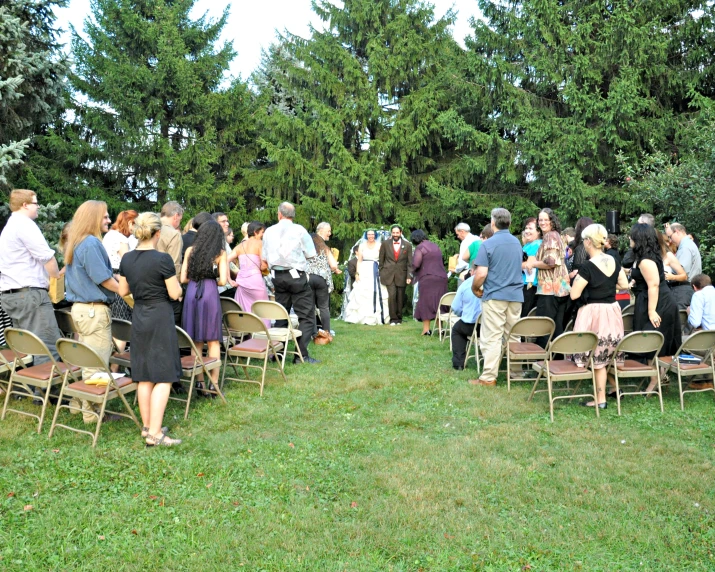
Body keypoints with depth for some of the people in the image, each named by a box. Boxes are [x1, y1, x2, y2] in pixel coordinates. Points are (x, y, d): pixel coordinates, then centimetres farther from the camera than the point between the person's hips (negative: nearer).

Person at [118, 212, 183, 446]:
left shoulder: (126, 259, 2)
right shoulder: (162, 259, -16)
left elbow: (123, 291, 12)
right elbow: (175, 294, -12)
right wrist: (173, 281, 7)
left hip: (138, 317, 7)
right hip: (160, 317, -7)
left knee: (144, 376, 14)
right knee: (164, 378, -2)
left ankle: (147, 426, 23)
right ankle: (154, 433, -4)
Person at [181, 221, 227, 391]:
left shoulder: (190, 250, 8)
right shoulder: (220, 253, 1)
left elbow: (183, 279, 6)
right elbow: (222, 281, -6)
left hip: (191, 293, 3)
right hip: (210, 294, -3)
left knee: (196, 341, 11)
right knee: (213, 341, 5)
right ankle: (214, 382, 6)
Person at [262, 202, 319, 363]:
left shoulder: (269, 232, 5)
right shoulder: (299, 230, -7)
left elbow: (265, 257, 10)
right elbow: (311, 254, -4)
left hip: (277, 276, 5)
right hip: (296, 276, -5)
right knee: (306, 316, 0)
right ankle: (301, 355, -6)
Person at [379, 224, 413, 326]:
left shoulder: (407, 245, 3)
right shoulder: (385, 244, 3)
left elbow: (409, 262, 1)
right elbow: (381, 260, 9)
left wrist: (409, 277, -6)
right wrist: (381, 273, 6)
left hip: (401, 275, 1)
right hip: (389, 274, -1)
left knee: (400, 298, 5)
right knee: (392, 295, -14)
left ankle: (399, 318, 19)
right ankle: (393, 319, -4)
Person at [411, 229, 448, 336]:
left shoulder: (420, 247, -7)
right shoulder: (435, 246, 16)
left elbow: (416, 264, -14)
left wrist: (413, 271, 4)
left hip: (427, 278, -6)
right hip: (442, 278, 6)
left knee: (426, 303, 1)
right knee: (438, 303, 11)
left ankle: (426, 329, -1)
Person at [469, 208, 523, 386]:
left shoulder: (488, 244, -10)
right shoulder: (517, 243, 11)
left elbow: (481, 274, -16)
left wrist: (475, 288, 2)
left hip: (495, 296, -6)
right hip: (516, 295, 6)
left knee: (492, 338, -3)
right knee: (514, 336, 12)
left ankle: (489, 377, -1)